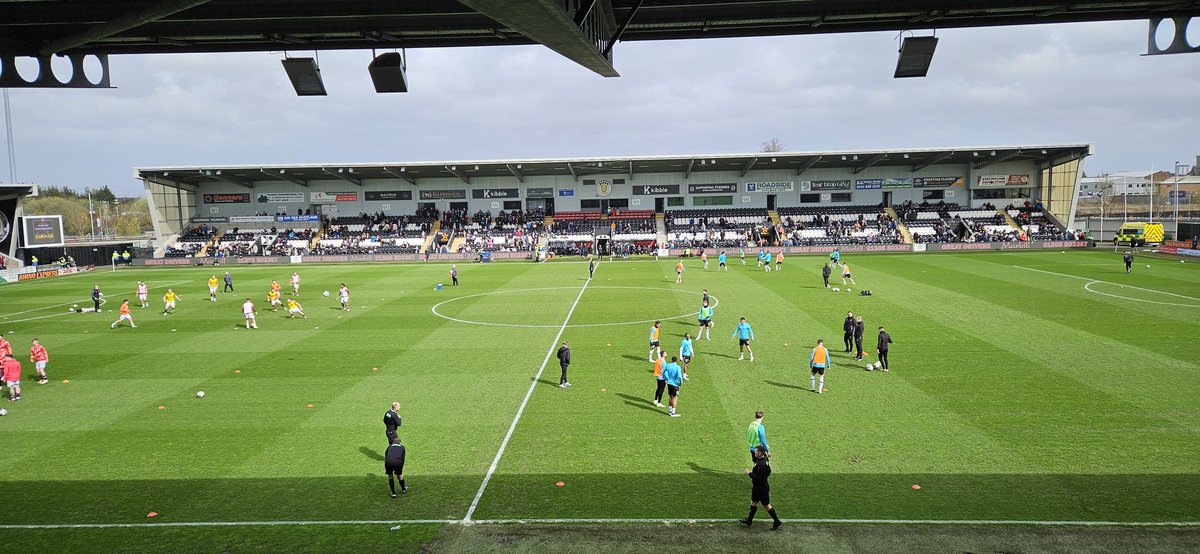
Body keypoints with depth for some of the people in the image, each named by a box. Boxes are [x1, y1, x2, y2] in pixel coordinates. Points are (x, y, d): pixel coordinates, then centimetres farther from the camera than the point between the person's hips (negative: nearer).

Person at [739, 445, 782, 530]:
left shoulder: (761, 464, -30)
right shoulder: (764, 459, 1)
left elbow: (758, 478, -31)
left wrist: (749, 473, -21)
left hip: (762, 488, -10)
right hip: (757, 487, 10)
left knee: (767, 505, 3)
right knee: (753, 502, 18)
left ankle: (777, 522, 17)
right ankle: (749, 521, 29)